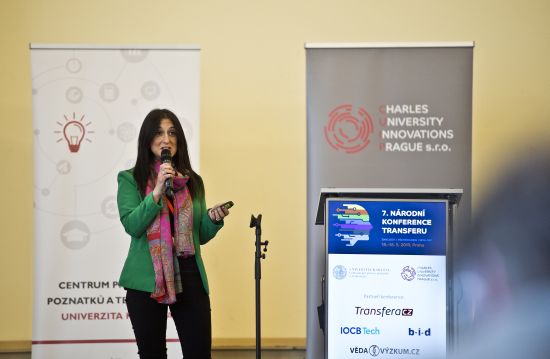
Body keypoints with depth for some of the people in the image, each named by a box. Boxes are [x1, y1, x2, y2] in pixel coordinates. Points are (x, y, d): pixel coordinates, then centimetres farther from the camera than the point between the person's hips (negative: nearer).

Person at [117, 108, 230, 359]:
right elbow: (131, 225, -11)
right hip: (146, 279, -2)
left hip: (189, 276, 2)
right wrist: (157, 192, -18)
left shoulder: (193, 181, 12)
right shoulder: (130, 179, 2)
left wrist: (214, 218, -4)